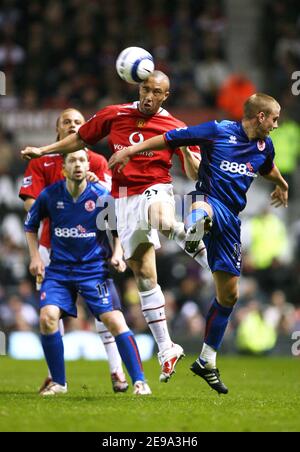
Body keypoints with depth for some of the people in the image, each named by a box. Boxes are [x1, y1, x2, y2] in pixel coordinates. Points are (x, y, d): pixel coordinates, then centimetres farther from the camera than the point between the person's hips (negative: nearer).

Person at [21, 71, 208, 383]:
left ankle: (206, 253, -17)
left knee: (162, 222, -43)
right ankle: (166, 348, 5)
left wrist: (186, 149, -22)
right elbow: (80, 139, 19)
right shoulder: (113, 115, 5)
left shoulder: (174, 128, -2)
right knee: (144, 275, 1)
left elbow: (196, 175, -3)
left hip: (155, 190, -3)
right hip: (124, 200, 3)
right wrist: (42, 151, 16)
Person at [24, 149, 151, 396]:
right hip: (59, 270, 1)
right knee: (48, 317, -18)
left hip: (94, 269, -1)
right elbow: (31, 225, 14)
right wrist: (35, 256, 5)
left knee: (115, 321, -14)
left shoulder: (101, 196, -8)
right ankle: (58, 382, -2)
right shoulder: (50, 195, -4)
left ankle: (139, 380, -7)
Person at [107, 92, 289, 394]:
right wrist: (131, 150, -10)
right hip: (209, 199, -6)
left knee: (229, 293, 8)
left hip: (230, 218, 6)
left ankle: (206, 361, 22)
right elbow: (169, 139, -2)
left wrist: (281, 185, 57)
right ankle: (193, 231, -87)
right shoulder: (219, 131, -5)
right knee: (202, 208, -46)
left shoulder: (265, 146, 13)